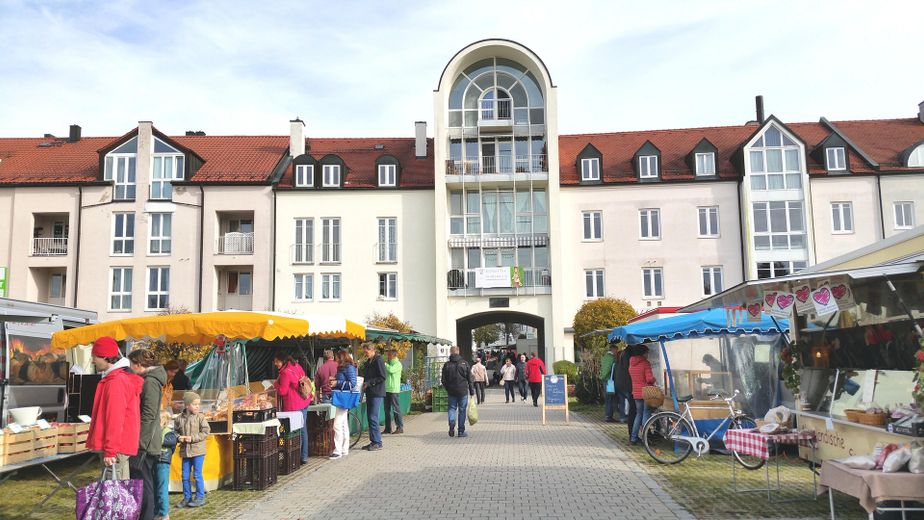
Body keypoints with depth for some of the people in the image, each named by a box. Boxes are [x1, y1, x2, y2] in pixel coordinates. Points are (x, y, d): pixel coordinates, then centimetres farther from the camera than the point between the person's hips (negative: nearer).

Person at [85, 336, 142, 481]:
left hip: (115, 448, -10)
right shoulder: (124, 378, 17)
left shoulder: (116, 382, -16)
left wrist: (110, 450, -21)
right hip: (121, 446, 10)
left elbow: (115, 420, -21)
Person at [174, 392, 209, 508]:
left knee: (197, 474, 0)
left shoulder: (200, 417, -6)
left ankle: (200, 497, 11)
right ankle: (187, 497, 23)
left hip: (198, 450, -3)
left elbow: (205, 432, -8)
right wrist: (178, 437, -10)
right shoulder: (179, 418, 2)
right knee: (185, 476, 10)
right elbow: (175, 431, 11)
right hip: (185, 451, 4)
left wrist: (192, 438, -16)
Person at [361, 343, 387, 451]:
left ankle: (377, 443, -3)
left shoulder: (378, 361, -11)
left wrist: (368, 383, -16)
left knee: (374, 418, -9)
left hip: (377, 393, -9)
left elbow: (382, 377, -16)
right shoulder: (368, 361, 17)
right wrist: (363, 381, 7)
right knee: (370, 417, 10)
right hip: (370, 393, 9)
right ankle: (373, 441, 16)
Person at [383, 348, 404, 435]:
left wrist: (384, 364, -13)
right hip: (387, 389, 8)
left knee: (396, 409, -6)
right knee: (387, 409, 9)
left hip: (394, 389, -8)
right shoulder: (389, 364, 19)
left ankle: (400, 427, -1)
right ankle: (388, 428, 15)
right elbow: (384, 373, 22)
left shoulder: (397, 364, -7)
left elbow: (391, 370, -25)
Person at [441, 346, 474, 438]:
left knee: (451, 408, 13)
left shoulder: (446, 365, -2)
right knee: (462, 410, 7)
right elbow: (470, 379, 0)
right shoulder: (464, 363, -2)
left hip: (451, 391, 1)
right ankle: (461, 431, 10)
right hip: (463, 391, 0)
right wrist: (471, 391, 7)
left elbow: (443, 380, 2)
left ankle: (451, 422, -15)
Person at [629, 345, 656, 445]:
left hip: (636, 393, 6)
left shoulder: (631, 364, 8)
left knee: (638, 414, 15)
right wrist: (653, 380, 3)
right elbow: (649, 379, -18)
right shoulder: (645, 363, -13)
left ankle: (633, 437, 11)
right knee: (646, 414, 1)